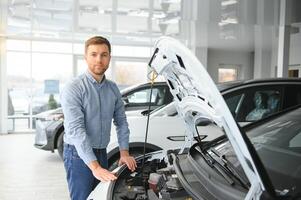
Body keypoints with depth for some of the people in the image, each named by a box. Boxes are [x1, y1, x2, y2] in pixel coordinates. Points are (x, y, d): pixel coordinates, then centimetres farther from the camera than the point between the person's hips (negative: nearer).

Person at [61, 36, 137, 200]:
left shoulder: (113, 89, 5)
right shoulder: (74, 89, -16)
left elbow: (121, 121, 12)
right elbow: (76, 130, -24)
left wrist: (124, 152, 2)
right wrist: (94, 166, -29)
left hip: (102, 153, 6)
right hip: (78, 154, -6)